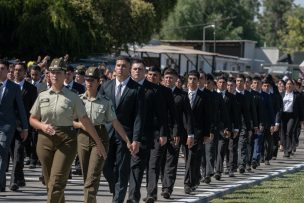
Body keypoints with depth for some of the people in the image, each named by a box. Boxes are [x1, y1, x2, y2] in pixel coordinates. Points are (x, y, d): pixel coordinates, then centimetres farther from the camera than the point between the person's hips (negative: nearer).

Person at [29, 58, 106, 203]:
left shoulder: (72, 97, 1)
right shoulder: (42, 96, 9)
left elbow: (85, 121, 2)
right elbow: (32, 119, 15)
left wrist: (98, 143, 3)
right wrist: (43, 126, -7)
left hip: (66, 140, -3)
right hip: (45, 139, 3)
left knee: (56, 181, -13)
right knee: (49, 182, 7)